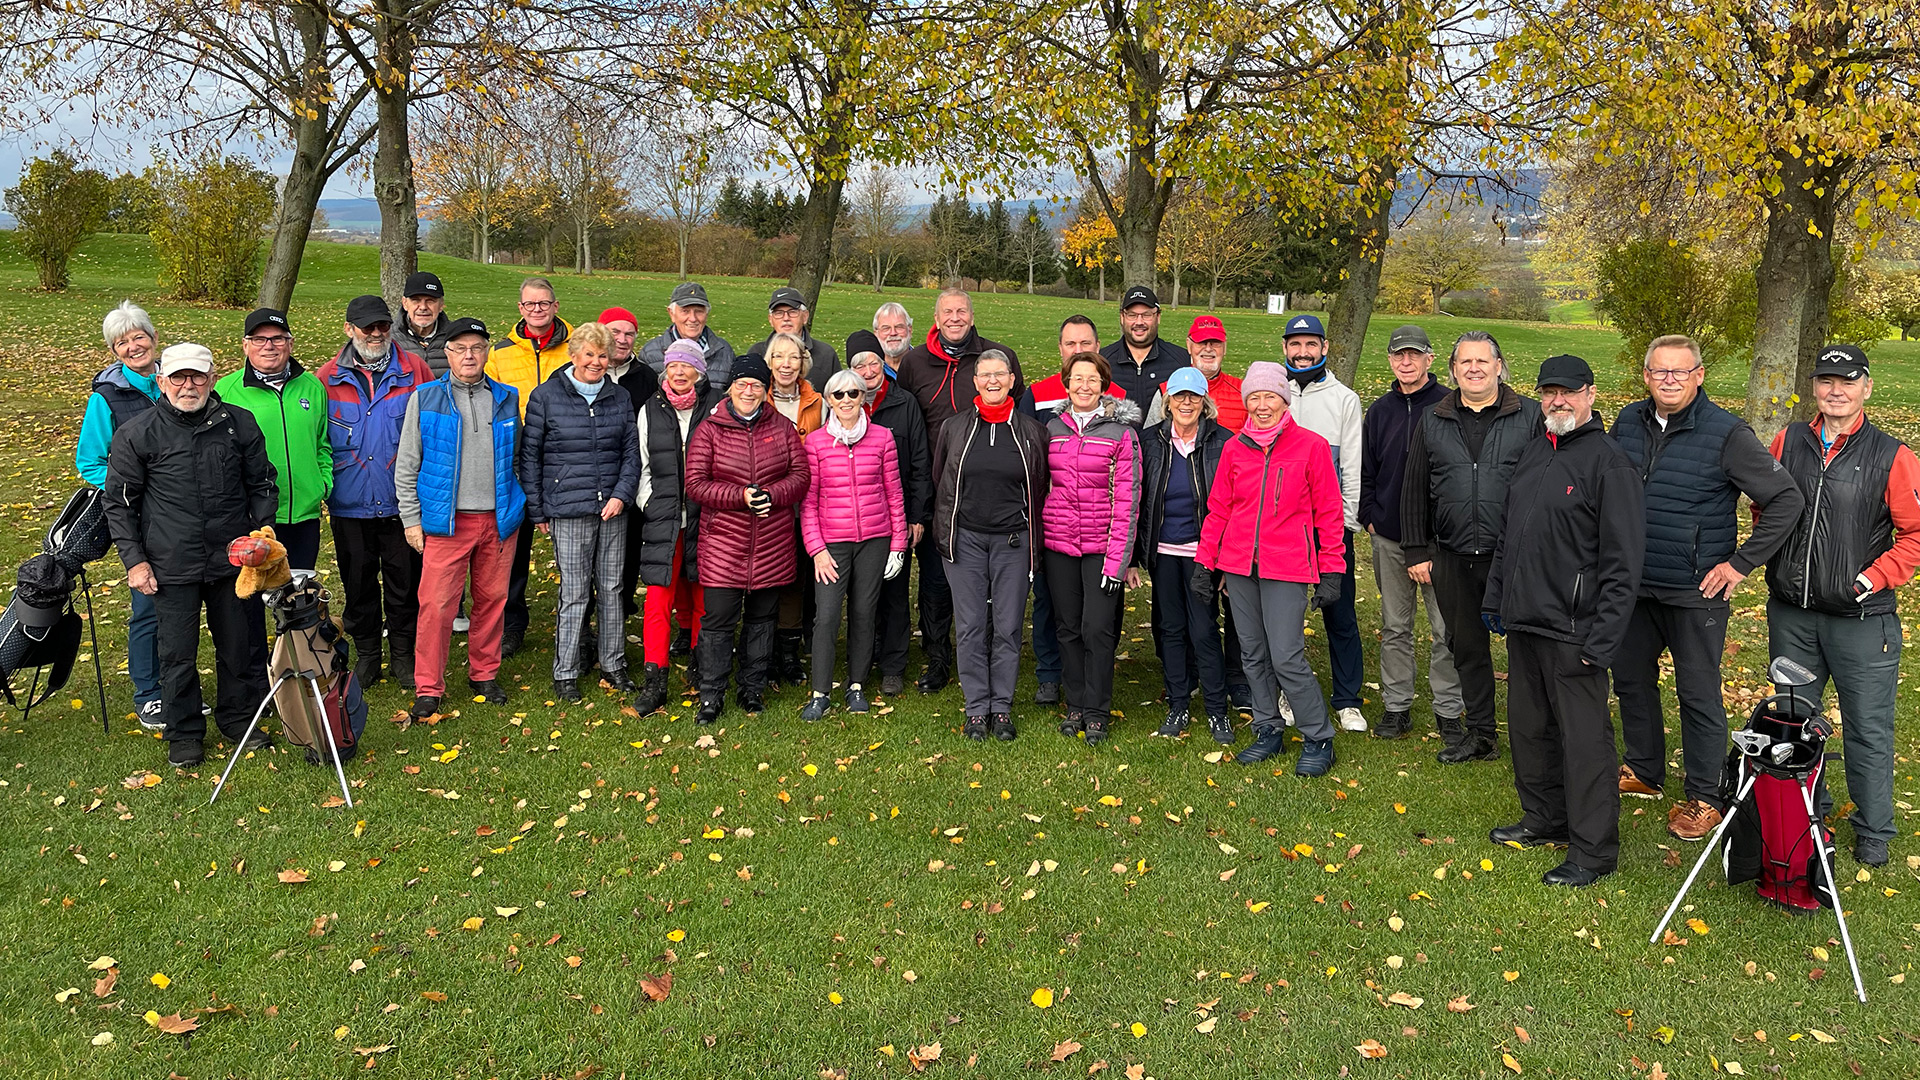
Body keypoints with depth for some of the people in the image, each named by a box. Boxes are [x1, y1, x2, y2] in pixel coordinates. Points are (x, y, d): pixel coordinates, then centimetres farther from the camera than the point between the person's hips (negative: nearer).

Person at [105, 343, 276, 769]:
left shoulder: (239, 424, 2)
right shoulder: (136, 434, -3)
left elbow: (261, 486, 12)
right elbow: (119, 502, 2)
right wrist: (134, 559, -3)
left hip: (232, 559, 2)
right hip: (171, 566, -2)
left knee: (240, 645, 12)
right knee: (178, 653, 6)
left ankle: (238, 718, 31)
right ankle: (184, 734, 22)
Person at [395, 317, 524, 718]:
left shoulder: (507, 399, 9)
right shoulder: (425, 399, 2)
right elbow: (406, 466, 4)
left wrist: (516, 509, 13)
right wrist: (412, 519, -1)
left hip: (498, 519, 3)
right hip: (446, 521, -2)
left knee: (492, 598, 10)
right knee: (437, 603, -4)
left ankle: (484, 673, 26)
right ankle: (428, 687, 6)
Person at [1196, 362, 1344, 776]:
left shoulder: (1311, 446, -2)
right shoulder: (1234, 449, 7)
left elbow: (1328, 514, 0)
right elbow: (1218, 509, 13)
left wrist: (1331, 572, -2)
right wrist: (1205, 563, 10)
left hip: (1287, 569, -4)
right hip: (1238, 566, 4)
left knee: (1287, 659, -7)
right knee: (1253, 654, 10)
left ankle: (1318, 740, 10)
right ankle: (1268, 731, 26)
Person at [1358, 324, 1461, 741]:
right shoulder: (1380, 410, 9)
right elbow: (1365, 470, 14)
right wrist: (1370, 517, 3)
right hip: (1389, 538, 4)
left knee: (1446, 627, 2)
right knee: (1394, 625, 11)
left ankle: (1449, 709, 13)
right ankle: (1396, 705, 20)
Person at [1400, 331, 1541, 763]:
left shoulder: (1531, 416, 1)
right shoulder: (1433, 421, 10)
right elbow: (1414, 489, 12)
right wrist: (1416, 550, 6)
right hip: (1452, 559, 3)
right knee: (1467, 647, 12)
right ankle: (1479, 734, 25)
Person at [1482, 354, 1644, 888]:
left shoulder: (1608, 461, -12)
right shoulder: (1532, 453, 13)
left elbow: (1622, 563, -15)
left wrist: (1602, 639, -18)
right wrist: (1495, 599, 18)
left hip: (1572, 631, -8)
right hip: (1522, 623, 8)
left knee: (1584, 738, 0)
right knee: (1529, 727, 18)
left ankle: (1593, 850, 11)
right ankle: (1544, 819, 35)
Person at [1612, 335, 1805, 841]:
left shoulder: (1727, 433, -13)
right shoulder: (1627, 423, 2)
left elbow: (1787, 500, -11)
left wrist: (1741, 563, -12)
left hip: (1696, 592, -5)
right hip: (1633, 586, 5)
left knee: (1698, 695, 4)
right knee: (1630, 679, 16)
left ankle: (1704, 798, 18)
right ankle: (1643, 771, 35)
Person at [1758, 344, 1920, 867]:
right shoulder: (1788, 443, 3)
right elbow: (1765, 509, 15)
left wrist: (1874, 578, -13)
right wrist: (1776, 564, 6)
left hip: (1861, 618, -3)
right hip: (1791, 613, 4)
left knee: (1867, 729, 5)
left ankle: (1873, 833, 22)